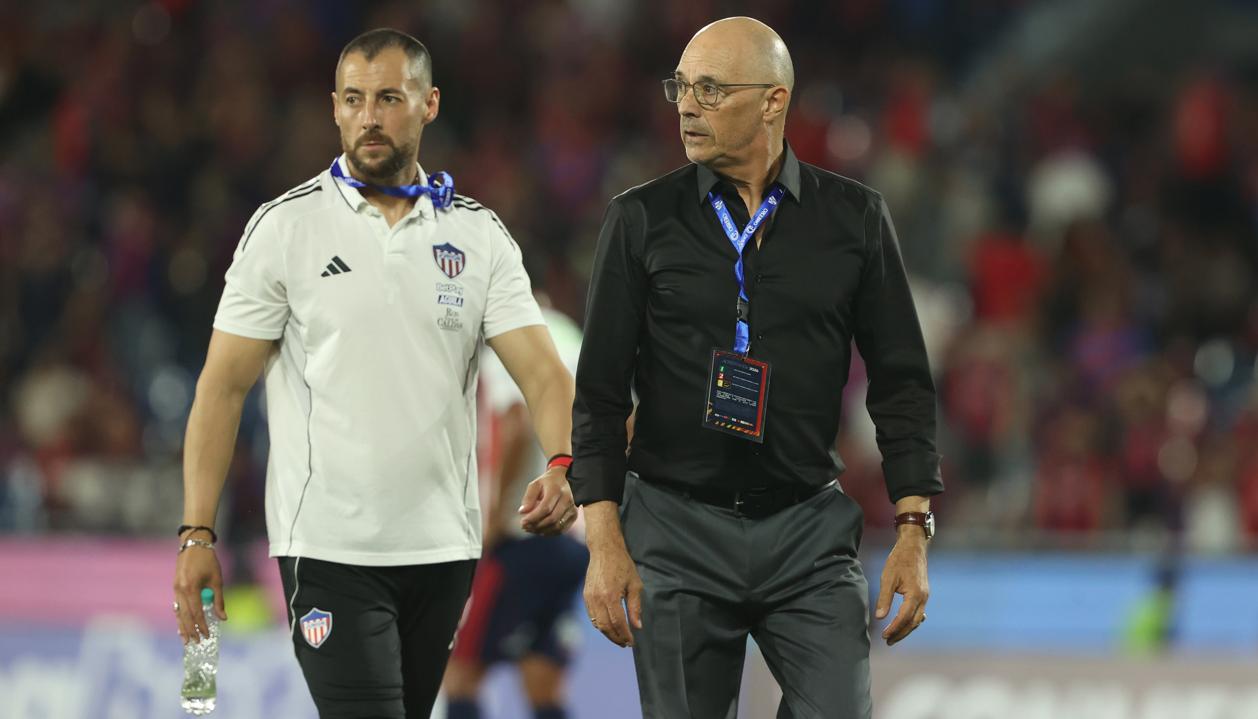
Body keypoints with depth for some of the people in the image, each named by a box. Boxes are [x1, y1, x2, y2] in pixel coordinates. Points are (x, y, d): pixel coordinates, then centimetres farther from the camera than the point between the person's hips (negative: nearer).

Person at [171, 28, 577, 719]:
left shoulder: (480, 236, 6)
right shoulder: (285, 227, -1)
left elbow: (540, 368, -3)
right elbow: (223, 385, -1)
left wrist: (561, 467, -24)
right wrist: (197, 533, -9)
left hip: (443, 547, 4)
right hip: (329, 549, -4)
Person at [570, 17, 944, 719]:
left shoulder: (855, 218, 3)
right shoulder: (642, 220, 1)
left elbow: (902, 380, 5)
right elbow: (601, 390, 1)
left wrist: (914, 532, -3)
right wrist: (604, 542, -7)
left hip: (809, 529, 0)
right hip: (677, 530, 0)